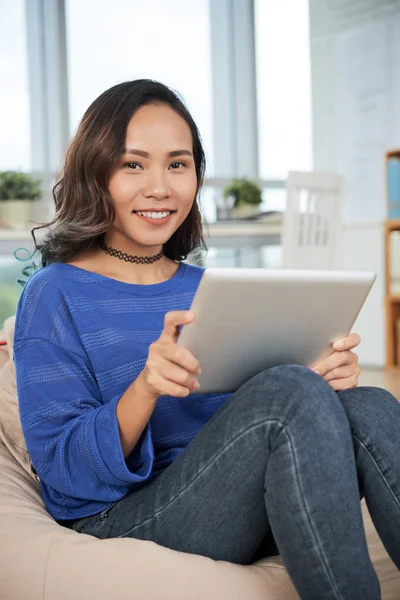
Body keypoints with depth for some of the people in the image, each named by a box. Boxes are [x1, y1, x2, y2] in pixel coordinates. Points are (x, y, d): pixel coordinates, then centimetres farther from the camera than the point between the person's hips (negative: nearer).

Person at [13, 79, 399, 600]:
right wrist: (145, 386, -28)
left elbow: (266, 414, 12)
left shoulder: (209, 291, 14)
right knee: (290, 392, -29)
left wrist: (325, 375, -10)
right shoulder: (55, 295, -2)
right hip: (117, 522, -5)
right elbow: (63, 469, -10)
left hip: (243, 513, 5)